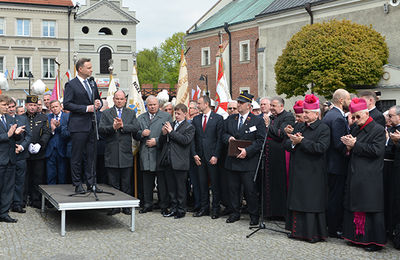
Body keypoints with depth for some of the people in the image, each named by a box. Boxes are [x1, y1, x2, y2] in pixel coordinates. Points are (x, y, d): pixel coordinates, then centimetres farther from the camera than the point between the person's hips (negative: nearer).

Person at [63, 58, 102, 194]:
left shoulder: (93, 83, 15)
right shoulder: (71, 85, -5)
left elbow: (98, 100, 26)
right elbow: (67, 104, -13)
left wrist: (98, 103, 1)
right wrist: (86, 108, -17)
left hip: (92, 125, 6)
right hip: (78, 126, -6)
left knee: (91, 156, 8)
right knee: (77, 157, 0)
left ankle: (91, 183, 15)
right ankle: (77, 185, 8)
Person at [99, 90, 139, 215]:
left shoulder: (131, 113, 11)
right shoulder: (106, 113, 8)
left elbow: (135, 128, -4)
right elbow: (101, 129, -5)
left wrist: (122, 126, -15)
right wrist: (113, 127, -20)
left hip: (126, 153, 1)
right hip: (111, 154, 0)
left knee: (126, 183, 5)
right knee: (113, 183, 4)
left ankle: (126, 206, 13)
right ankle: (115, 206, 11)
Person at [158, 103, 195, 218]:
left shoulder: (189, 127, -2)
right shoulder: (170, 124, 16)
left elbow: (185, 140, -19)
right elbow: (161, 142, 15)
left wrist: (171, 132, -14)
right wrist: (163, 134, -6)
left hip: (179, 162, -6)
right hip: (168, 161, 6)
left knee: (181, 187, 2)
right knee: (171, 187, 12)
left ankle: (181, 210, 10)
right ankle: (174, 208, 22)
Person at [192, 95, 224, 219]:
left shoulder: (218, 118, -3)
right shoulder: (196, 119, 12)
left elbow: (220, 138, -6)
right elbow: (193, 138, 12)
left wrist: (215, 156, -12)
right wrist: (195, 154, 2)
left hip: (212, 157, -4)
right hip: (200, 157, 4)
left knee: (215, 184, 1)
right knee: (202, 184, 8)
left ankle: (215, 209, 9)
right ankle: (204, 208, 17)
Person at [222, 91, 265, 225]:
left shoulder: (257, 121, -3)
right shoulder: (230, 119, 11)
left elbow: (261, 141, -7)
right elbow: (223, 134, 18)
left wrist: (247, 151, -17)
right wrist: (228, 138, -6)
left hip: (249, 161, -5)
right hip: (232, 161, 5)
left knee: (250, 190, -1)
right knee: (233, 188, 11)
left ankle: (254, 215, 12)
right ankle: (235, 213, 23)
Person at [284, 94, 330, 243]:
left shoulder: (323, 129, -6)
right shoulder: (298, 127, 13)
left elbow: (320, 148, -19)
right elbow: (286, 145, 10)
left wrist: (301, 141, -19)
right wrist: (293, 142, -12)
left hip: (313, 174, -6)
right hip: (297, 171, 6)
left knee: (312, 202, -2)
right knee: (296, 201, 11)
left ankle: (314, 233, 7)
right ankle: (297, 230, 22)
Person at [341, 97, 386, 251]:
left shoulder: (378, 130, -8)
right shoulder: (355, 129, 13)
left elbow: (377, 150, -19)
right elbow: (349, 151, 19)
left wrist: (355, 145, -16)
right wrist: (349, 147, -5)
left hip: (370, 179, -7)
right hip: (355, 175, 7)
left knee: (370, 209, -3)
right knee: (355, 207, 11)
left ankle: (375, 241, 6)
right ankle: (357, 237, 21)